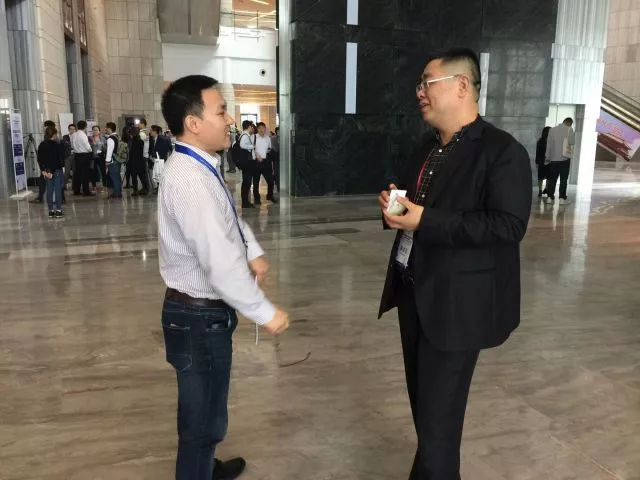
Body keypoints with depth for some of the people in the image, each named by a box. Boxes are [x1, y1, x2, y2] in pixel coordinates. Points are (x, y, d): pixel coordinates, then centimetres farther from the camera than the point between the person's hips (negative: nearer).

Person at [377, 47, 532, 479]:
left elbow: (509, 226, -22)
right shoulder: (428, 147, 13)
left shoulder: (503, 151, -13)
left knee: (438, 415, 2)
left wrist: (425, 221, -25)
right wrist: (394, 203, -2)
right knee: (422, 401, 21)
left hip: (456, 302, -8)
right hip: (413, 290, 8)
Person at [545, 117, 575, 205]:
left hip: (553, 158, 3)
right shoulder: (569, 130, -4)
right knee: (564, 179, 2)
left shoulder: (552, 130, 6)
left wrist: (548, 157, 10)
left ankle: (550, 197, 7)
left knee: (552, 178, 8)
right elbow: (572, 142, -9)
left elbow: (548, 144, 6)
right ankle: (562, 198, 0)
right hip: (564, 158, -3)